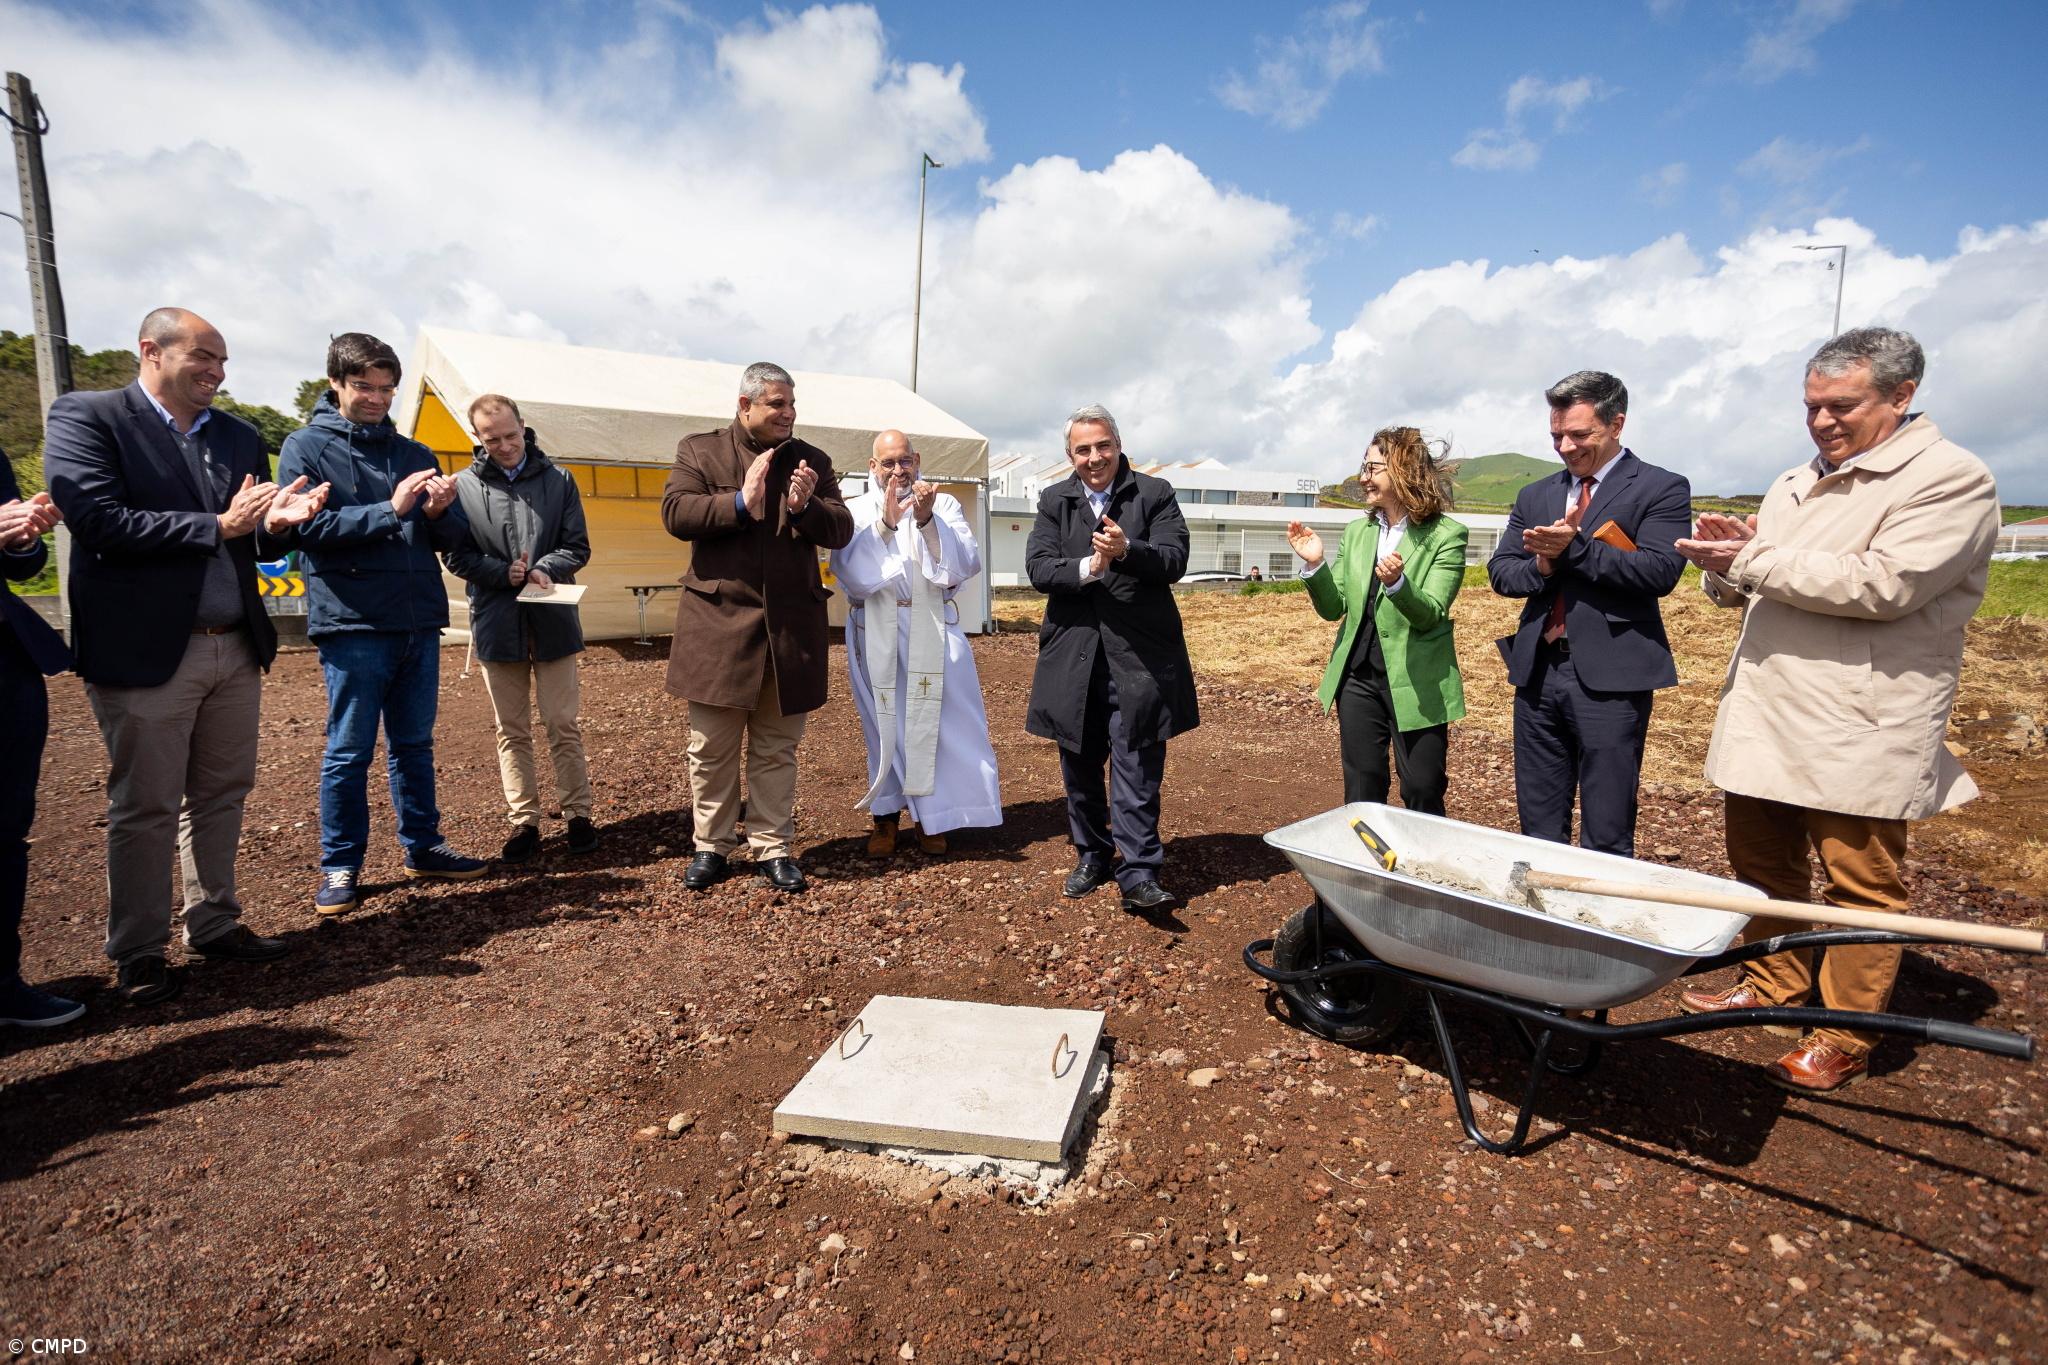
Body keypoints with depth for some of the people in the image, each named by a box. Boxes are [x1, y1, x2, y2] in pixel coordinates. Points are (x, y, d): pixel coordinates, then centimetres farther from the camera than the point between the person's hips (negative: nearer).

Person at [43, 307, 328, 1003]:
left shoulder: (240, 436, 12)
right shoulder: (86, 417, -5)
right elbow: (98, 522, -17)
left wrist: (278, 521, -8)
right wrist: (218, 526, -17)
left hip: (236, 650, 6)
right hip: (146, 653, -5)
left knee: (222, 795, 14)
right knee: (144, 808, 5)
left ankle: (215, 924, 28)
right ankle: (138, 955, 19)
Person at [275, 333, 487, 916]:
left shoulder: (414, 453, 14)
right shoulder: (307, 447, 1)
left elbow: (456, 536, 11)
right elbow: (306, 527, -12)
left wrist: (439, 513, -11)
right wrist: (390, 511, -20)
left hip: (420, 624, 4)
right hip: (352, 626, -4)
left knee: (414, 745, 13)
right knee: (349, 752, 3)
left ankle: (423, 846, 24)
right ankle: (340, 866, 16)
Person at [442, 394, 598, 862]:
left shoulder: (557, 480, 4)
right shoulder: (463, 485, 1)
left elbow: (577, 547, 2)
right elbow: (457, 556, 1)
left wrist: (544, 569, -16)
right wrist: (504, 573, -16)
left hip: (552, 620, 0)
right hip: (496, 624, 0)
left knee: (563, 725, 4)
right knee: (511, 731, 8)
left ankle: (577, 814, 15)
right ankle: (524, 822, 17)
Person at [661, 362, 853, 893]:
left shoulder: (813, 461, 10)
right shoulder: (699, 450, 4)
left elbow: (841, 530, 3)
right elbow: (674, 513, -9)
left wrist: (806, 508, -16)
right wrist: (740, 503, -19)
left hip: (791, 625, 2)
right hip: (719, 621, -1)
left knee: (777, 749, 10)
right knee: (712, 748, 7)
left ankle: (774, 848, 20)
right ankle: (713, 847, 22)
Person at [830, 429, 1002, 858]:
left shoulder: (944, 504, 5)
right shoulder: (856, 511, 5)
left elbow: (965, 565, -7)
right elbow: (850, 573, -9)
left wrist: (927, 520, -18)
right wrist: (884, 524, -19)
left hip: (932, 631, 0)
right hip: (876, 635, 0)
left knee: (935, 721, 1)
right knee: (884, 723, 6)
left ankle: (931, 816, 16)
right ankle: (885, 815, 18)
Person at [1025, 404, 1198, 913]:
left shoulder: (1155, 494, 3)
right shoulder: (1054, 501, 9)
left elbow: (1174, 560, -9)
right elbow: (1038, 567, -4)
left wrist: (1126, 551, -27)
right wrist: (1087, 568, -22)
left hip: (1139, 655, -3)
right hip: (1073, 654, 3)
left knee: (1137, 767, -3)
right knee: (1080, 764, 14)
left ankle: (1139, 874, 3)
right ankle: (1092, 855, 31)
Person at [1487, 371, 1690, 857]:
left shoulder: (1661, 488, 0)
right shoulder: (1535, 496, 15)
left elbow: (1661, 571, -13)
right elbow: (1500, 571, 9)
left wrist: (1574, 547, -19)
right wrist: (1543, 565, -11)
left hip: (1610, 678, -5)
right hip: (1537, 673, 5)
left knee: (1606, 838, 1)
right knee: (1538, 832, 13)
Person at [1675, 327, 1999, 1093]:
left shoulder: (1950, 478, -7)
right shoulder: (1795, 485, 16)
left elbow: (1882, 585, -20)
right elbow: (1738, 591, 18)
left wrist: (1754, 560, -17)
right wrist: (1726, 565, -4)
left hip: (1858, 732, -7)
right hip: (1764, 716, 7)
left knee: (1861, 887, 4)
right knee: (1761, 864, 17)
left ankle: (1845, 1040, 16)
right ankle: (1775, 986, 34)